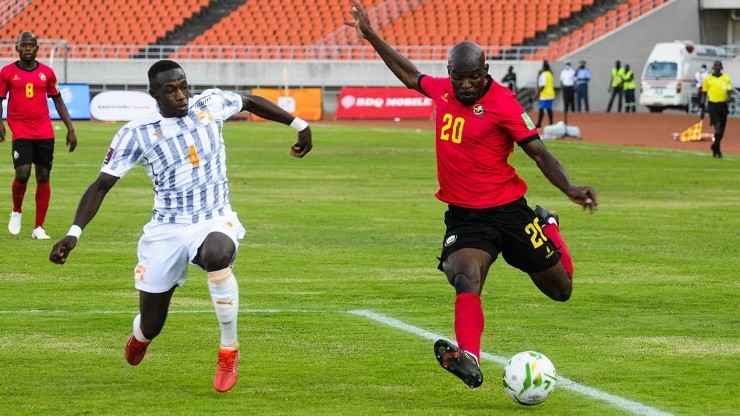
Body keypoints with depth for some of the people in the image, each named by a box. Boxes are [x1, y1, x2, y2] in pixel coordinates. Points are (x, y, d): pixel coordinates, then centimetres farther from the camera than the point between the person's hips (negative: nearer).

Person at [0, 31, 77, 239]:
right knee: (22, 174, -16)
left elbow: (58, 101, 16)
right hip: (20, 133, -3)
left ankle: (39, 228, 7)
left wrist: (70, 129, 11)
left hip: (45, 134, 3)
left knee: (43, 177, 0)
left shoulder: (47, 73, 9)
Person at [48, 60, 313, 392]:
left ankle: (229, 350, -20)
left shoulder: (212, 104, 0)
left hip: (215, 221, 0)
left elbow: (253, 102, 20)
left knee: (217, 254, -38)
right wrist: (74, 233, -18)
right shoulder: (137, 133, -6)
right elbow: (101, 185, -6)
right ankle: (141, 335, 47)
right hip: (166, 231, 0)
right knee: (150, 325, 3)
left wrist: (299, 125, 27)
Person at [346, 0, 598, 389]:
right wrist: (370, 35, 27)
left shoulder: (502, 103, -14)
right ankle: (469, 361, -40)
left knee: (560, 290, 11)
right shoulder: (441, 90, 2)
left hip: (507, 210, -3)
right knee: (465, 279, -26)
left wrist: (570, 189, -29)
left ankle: (548, 227, 42)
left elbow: (539, 153, -14)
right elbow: (410, 74, 23)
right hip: (463, 215, 3)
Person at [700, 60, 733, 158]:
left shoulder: (726, 78, 5)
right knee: (717, 127, -17)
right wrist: (702, 110, 8)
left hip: (723, 105, 3)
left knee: (721, 130, 8)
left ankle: (715, 146, 31)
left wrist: (729, 98, -26)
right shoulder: (708, 78, 2)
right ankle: (717, 151, -9)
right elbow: (704, 94, 8)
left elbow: (729, 91, -1)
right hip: (712, 105, -3)